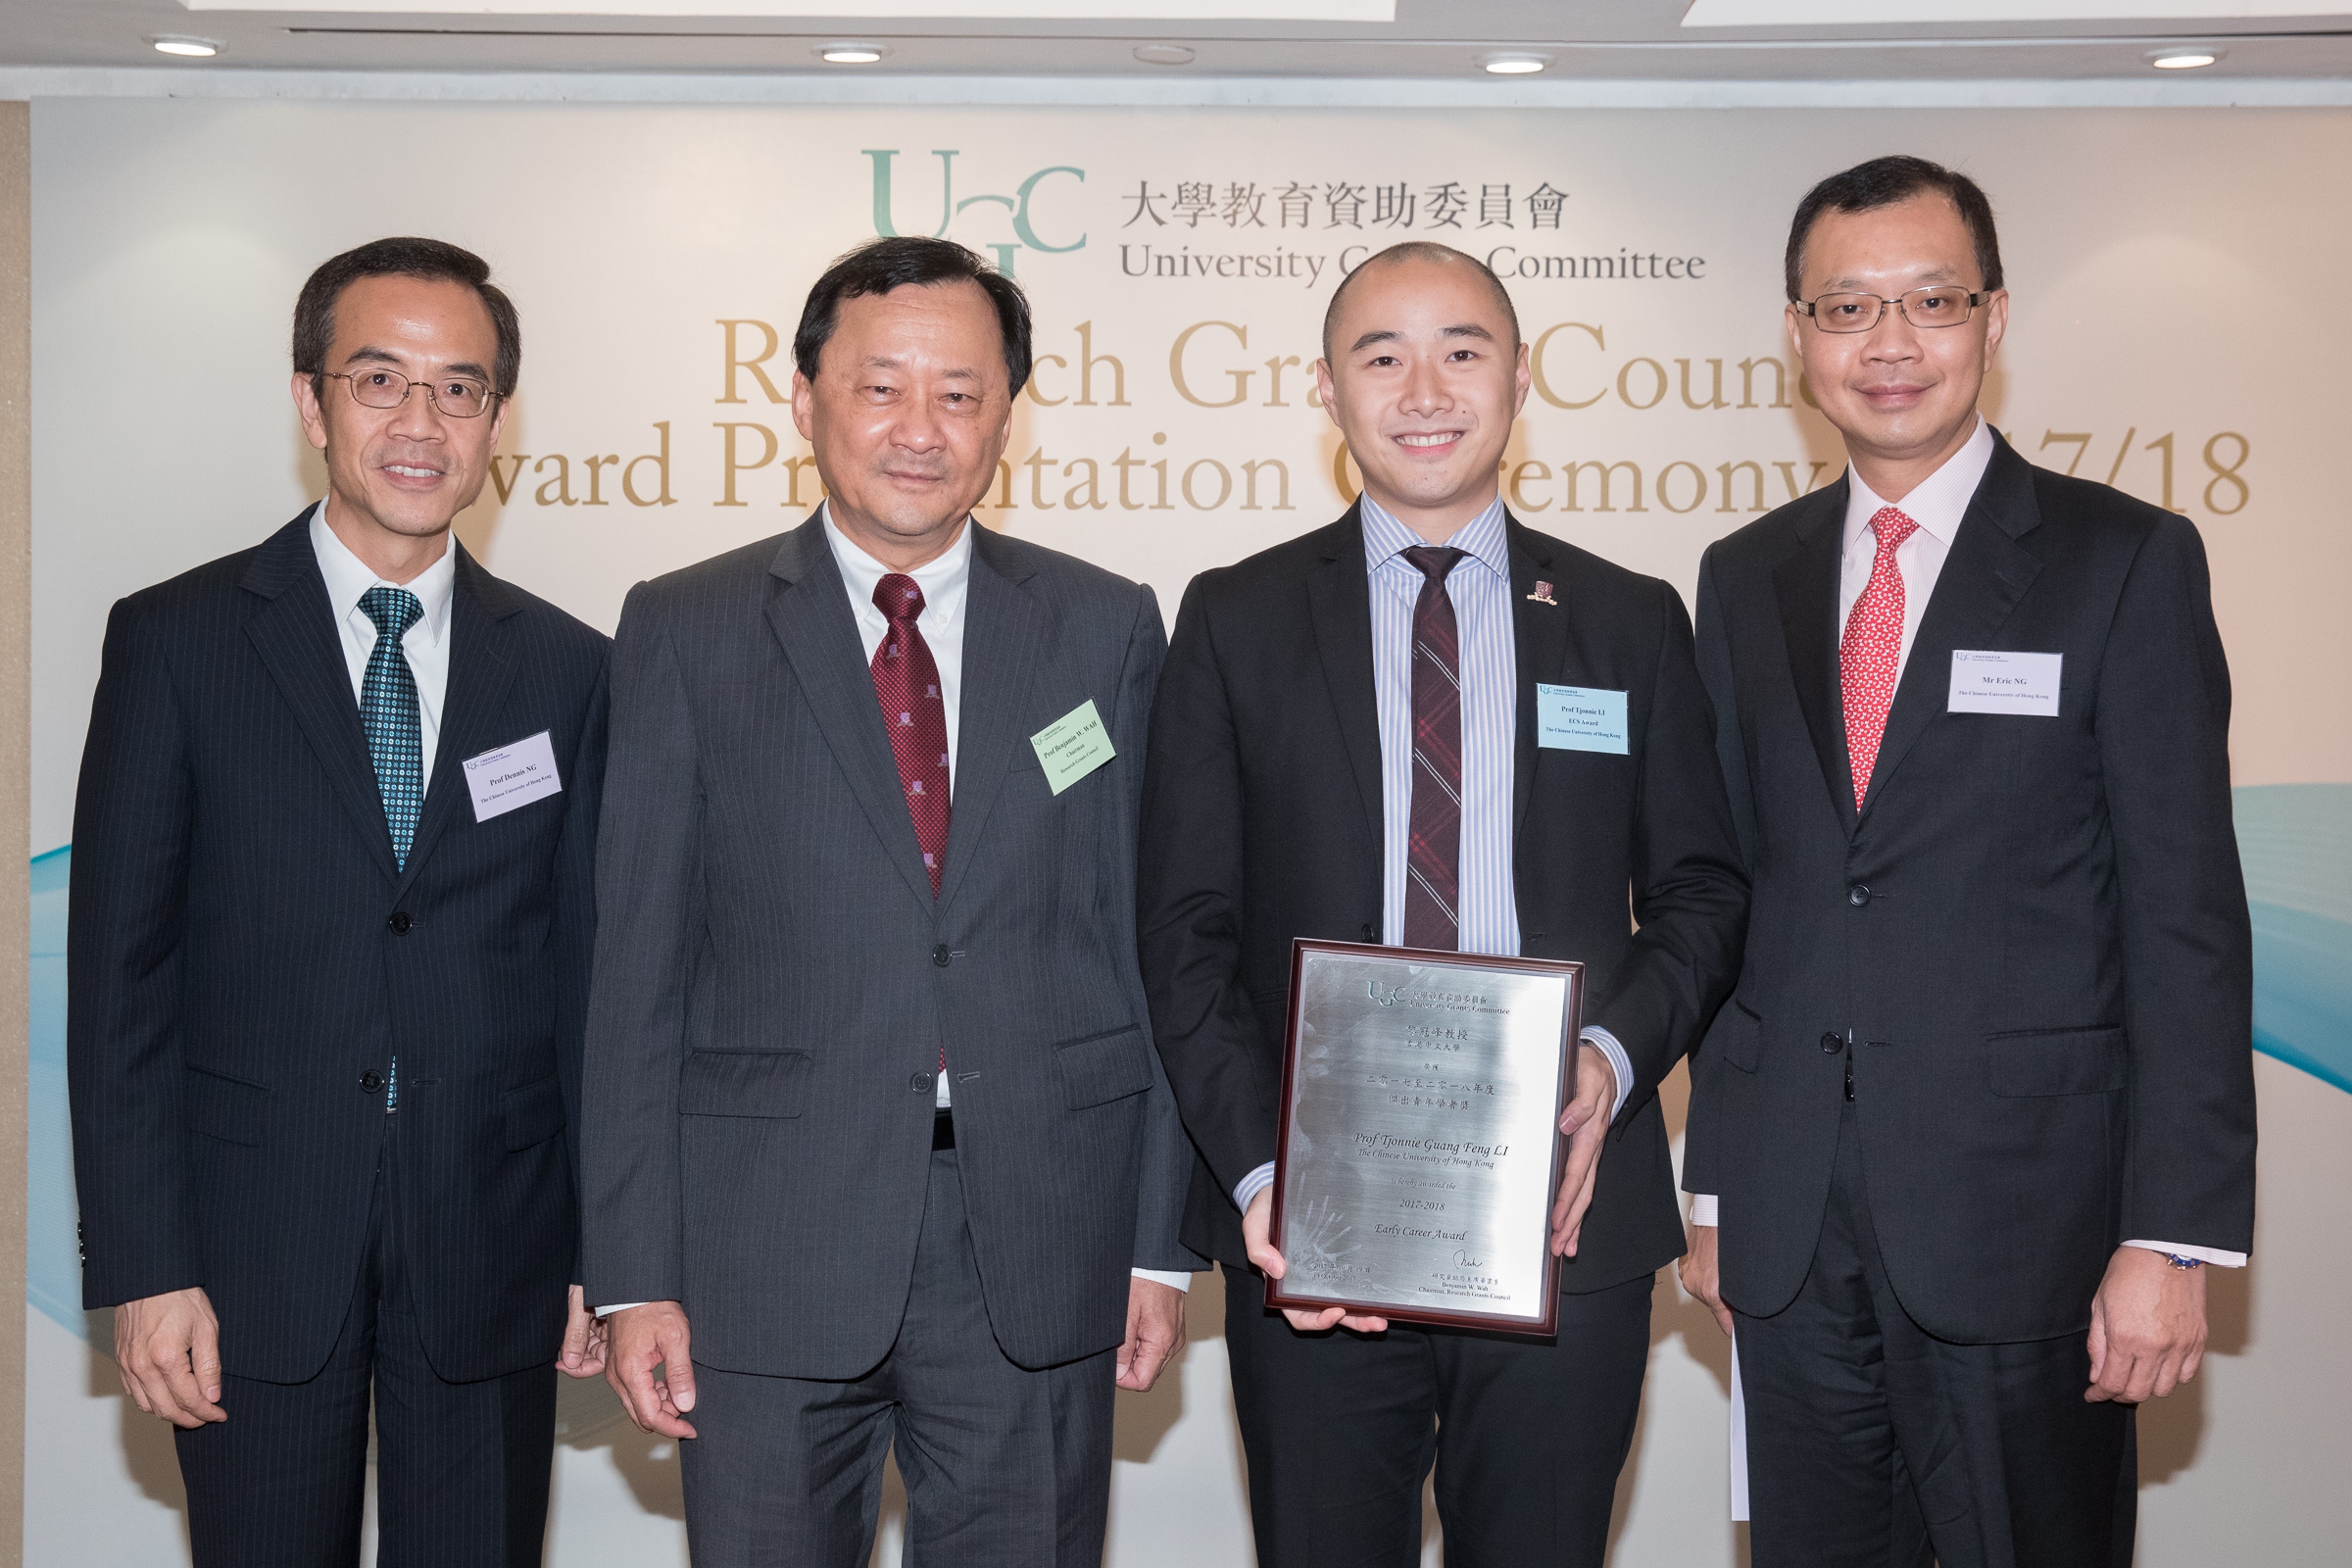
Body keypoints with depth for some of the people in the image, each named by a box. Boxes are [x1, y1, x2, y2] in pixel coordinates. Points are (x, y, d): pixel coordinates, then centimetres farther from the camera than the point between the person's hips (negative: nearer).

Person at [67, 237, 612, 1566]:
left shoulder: (567, 668, 5)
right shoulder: (177, 641, -1)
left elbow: (589, 972, 6)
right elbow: (120, 970, -3)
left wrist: (600, 1255, 4)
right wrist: (145, 1267, -8)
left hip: (490, 1250, 2)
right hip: (256, 1253, -1)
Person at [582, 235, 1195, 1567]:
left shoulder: (1105, 629, 6)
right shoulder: (687, 632, 2)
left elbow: (1149, 943, 6)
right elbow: (639, 969, 1)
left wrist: (1161, 1243, 3)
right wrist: (636, 1272, -4)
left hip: (1039, 1249, 1)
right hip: (770, 1249, -1)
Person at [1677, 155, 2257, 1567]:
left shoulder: (2127, 563, -3)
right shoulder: (1747, 580, 11)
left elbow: (2186, 915, -7)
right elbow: (1731, 892, 12)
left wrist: (2173, 1237, -12)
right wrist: (1715, 1185, 10)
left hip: (2024, 1216, -4)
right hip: (1791, 1224, 4)